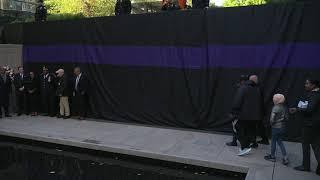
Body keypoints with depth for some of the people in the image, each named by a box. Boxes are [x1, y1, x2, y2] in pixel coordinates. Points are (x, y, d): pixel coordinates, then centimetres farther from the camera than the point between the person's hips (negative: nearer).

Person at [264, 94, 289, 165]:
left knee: (273, 141, 9)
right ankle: (285, 158, 8)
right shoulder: (285, 107, 3)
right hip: (283, 127, 7)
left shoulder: (275, 108, -18)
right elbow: (287, 118, 8)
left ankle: (272, 156, 22)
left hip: (276, 127, -7)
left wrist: (271, 124, -2)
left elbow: (272, 119, -19)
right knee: (279, 141, 16)